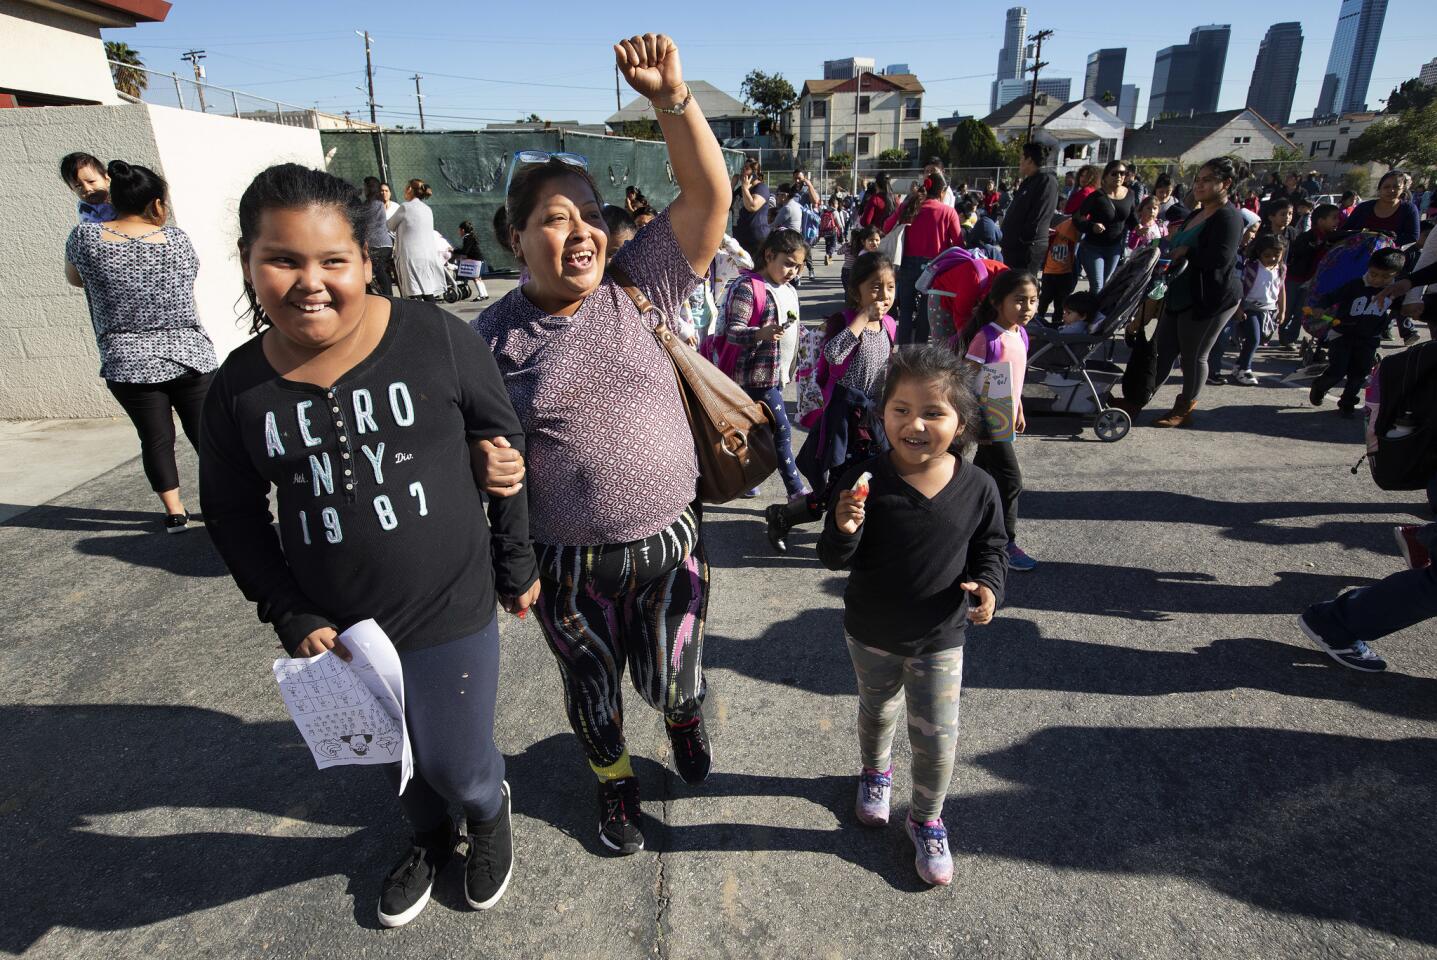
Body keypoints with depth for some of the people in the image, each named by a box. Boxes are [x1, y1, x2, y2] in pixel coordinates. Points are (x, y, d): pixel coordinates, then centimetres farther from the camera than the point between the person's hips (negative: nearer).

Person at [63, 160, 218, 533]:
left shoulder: (86, 237, -3)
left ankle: (175, 512, 12)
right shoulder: (177, 239, -5)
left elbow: (74, 278, 16)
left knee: (156, 438, 8)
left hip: (128, 363, 1)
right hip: (190, 355, 0)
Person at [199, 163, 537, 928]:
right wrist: (290, 616, -3)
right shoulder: (240, 385, -7)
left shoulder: (436, 339, -15)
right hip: (336, 628, 4)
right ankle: (429, 836, 58)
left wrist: (515, 563, -1)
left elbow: (506, 446, -6)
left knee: (457, 765, 11)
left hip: (450, 613, -3)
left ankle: (490, 811, 49)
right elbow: (232, 513, 4)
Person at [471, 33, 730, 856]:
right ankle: (616, 784, 51)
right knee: (592, 688, 20)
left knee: (671, 682, 15)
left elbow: (710, 195, -13)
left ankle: (686, 713, 55)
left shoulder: (642, 288, -5)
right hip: (566, 562, 1)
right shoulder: (494, 335, -5)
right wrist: (480, 461, -18)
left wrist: (673, 97, -24)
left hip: (668, 540, 0)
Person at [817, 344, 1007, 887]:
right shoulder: (865, 481, -21)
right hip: (870, 635, 0)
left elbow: (990, 548, 2)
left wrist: (989, 585, -18)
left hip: (940, 638, 0)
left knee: (937, 736, 10)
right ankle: (875, 772, 57)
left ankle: (926, 821, 38)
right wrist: (845, 530, -37)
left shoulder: (976, 488, -15)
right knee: (877, 710, 25)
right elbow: (836, 559, -16)